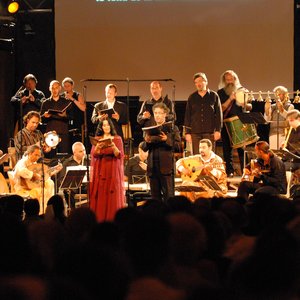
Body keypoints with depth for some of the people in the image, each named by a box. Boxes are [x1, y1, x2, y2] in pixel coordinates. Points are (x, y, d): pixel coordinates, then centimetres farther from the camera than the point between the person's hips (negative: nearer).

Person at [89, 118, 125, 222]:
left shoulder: (117, 139, 6)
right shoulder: (97, 139, 11)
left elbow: (119, 155, -3)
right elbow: (94, 155, -1)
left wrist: (113, 147, -21)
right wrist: (98, 147, -20)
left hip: (113, 171, -1)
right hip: (100, 171, 1)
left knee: (113, 196, -5)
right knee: (100, 196, -5)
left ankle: (112, 220, -6)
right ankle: (99, 220, -4)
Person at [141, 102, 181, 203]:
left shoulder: (172, 128, 3)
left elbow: (178, 147, -5)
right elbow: (144, 149, 14)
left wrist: (167, 140, -18)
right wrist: (147, 141, -7)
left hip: (166, 167, -4)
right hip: (152, 167, 4)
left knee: (168, 195, -5)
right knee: (155, 196, 7)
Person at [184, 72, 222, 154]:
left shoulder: (214, 96, 6)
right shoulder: (192, 97, 10)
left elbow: (218, 114, 4)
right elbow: (187, 116, 11)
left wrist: (218, 130, -3)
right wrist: (187, 132, 4)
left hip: (210, 132, -1)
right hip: (195, 132, 2)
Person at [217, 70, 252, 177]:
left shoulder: (241, 90, 9)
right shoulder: (221, 93, 5)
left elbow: (250, 107, 11)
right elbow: (220, 109, -6)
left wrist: (244, 104, -12)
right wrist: (230, 99, -16)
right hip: (226, 123, 0)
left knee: (241, 148, -2)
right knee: (227, 148, 1)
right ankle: (229, 171, 5)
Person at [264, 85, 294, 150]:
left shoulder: (289, 106, 6)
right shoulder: (272, 106, 15)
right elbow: (267, 119, 5)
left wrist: (281, 109, -26)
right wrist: (267, 109, -11)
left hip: (284, 133, -3)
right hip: (273, 134, 3)